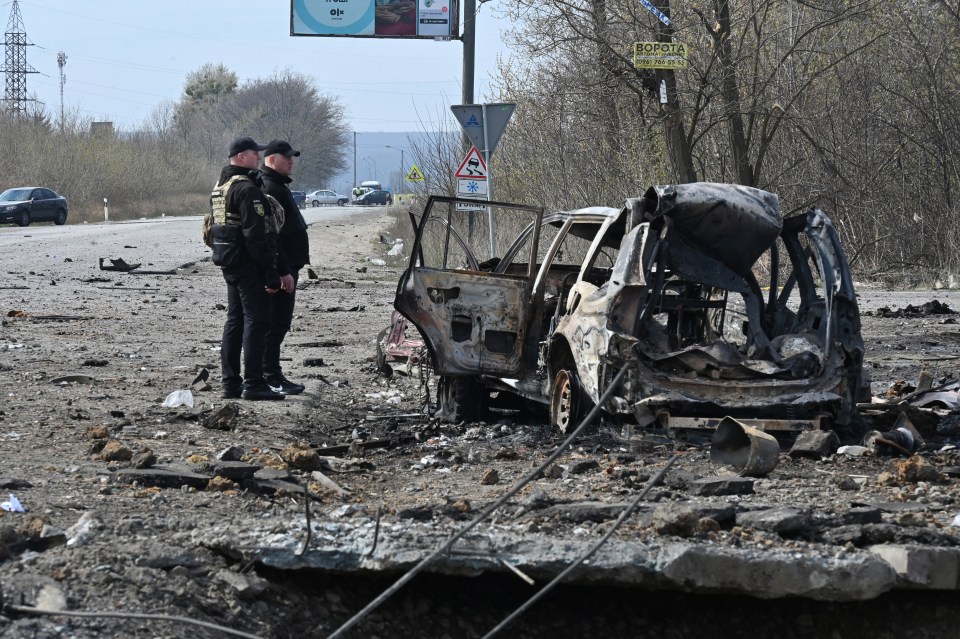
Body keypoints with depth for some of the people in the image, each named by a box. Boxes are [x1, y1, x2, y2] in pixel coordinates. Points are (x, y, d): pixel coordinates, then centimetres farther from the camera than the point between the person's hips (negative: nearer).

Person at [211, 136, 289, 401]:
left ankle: (230, 382, 16)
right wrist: (271, 273, -20)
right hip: (250, 266, -10)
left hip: (229, 264, 10)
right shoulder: (247, 189, -17)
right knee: (256, 321, -7)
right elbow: (256, 234, -22)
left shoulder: (220, 186, 16)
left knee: (235, 320, 14)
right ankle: (254, 384, -9)